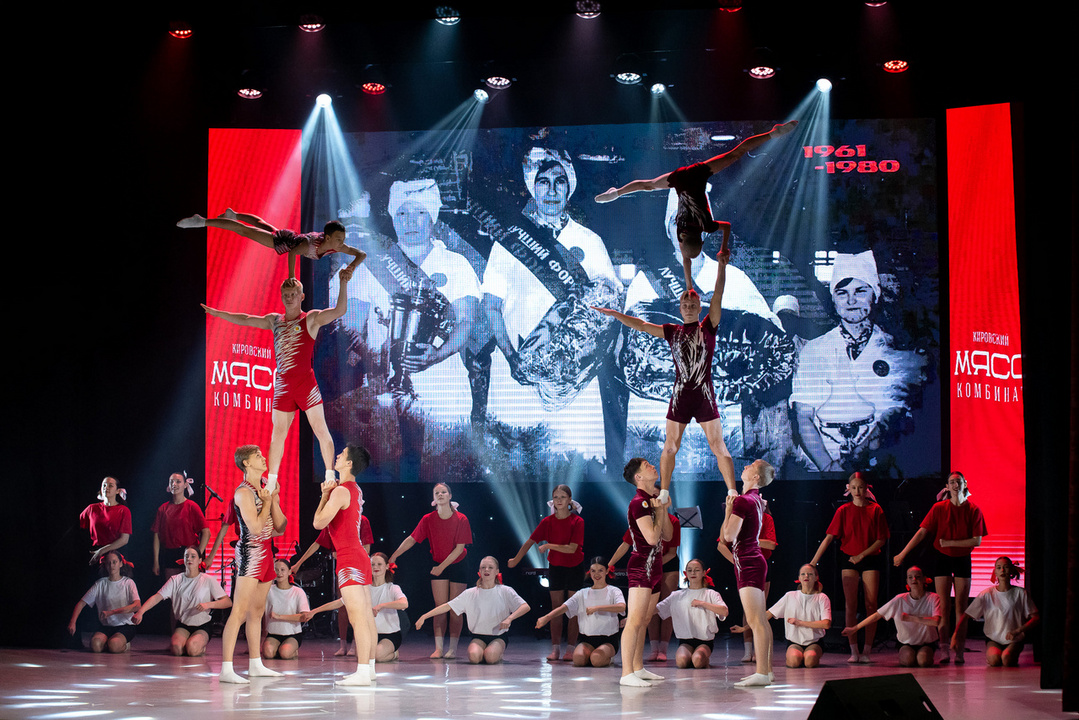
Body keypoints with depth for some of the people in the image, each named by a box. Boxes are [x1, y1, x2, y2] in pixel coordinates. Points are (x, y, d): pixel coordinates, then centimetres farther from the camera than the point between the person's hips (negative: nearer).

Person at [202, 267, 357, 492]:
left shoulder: (311, 319, -1)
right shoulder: (274, 321, 14)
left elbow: (339, 311, -15)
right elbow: (245, 320, 23)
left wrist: (343, 284, -27)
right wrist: (217, 313, 26)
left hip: (305, 381, -5)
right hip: (282, 385, 5)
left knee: (320, 428, -6)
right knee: (278, 434, 8)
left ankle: (330, 476, -1)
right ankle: (271, 482, 14)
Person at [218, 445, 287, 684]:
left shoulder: (264, 489, 14)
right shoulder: (244, 492, -12)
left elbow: (280, 528, 12)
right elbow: (255, 527, -20)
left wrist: (273, 500, 1)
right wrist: (267, 502, -9)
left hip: (266, 552, 9)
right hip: (250, 552, -9)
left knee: (257, 611, 14)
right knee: (240, 610, -14)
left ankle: (255, 665, 21)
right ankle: (226, 669, -19)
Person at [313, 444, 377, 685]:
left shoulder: (341, 492, -15)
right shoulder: (355, 490, 15)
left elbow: (318, 523, -15)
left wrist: (325, 495, -3)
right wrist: (326, 494, 10)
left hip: (349, 561, -10)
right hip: (360, 556, 10)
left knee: (357, 617, -12)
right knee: (366, 616, 11)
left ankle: (362, 673, -16)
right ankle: (368, 668, 16)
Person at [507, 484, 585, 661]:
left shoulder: (577, 522, -13)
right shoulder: (548, 521, -4)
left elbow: (572, 548, -20)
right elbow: (530, 541, -1)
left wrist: (549, 545, -20)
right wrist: (516, 559, 1)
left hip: (575, 568, -3)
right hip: (555, 567, 3)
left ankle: (570, 649, 3)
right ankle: (555, 649, 6)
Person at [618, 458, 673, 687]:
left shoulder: (652, 500, 15)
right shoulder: (639, 502, -14)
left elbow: (667, 536, 13)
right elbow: (652, 537, -21)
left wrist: (664, 509, 3)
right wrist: (660, 511, -9)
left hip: (653, 567, 10)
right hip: (642, 565, -10)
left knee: (644, 620, 13)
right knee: (635, 620, -14)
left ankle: (638, 668, 18)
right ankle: (627, 674, -18)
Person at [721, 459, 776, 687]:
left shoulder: (742, 501, -16)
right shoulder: (756, 499, 13)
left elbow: (729, 535, -20)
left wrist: (728, 509, -9)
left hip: (748, 564, -10)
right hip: (754, 562, 10)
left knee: (755, 621, -12)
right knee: (760, 621, 11)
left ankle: (762, 674, -15)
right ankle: (767, 670, 15)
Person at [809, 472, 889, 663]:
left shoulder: (875, 510, 0)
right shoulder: (844, 511, 1)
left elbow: (881, 540, 0)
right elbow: (829, 537, -2)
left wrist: (861, 555, -11)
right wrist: (814, 561, -9)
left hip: (870, 559, 0)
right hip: (849, 560, 0)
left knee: (871, 605, -3)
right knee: (850, 606, -4)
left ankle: (866, 651, 1)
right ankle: (853, 651, -3)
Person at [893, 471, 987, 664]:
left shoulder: (973, 510, -4)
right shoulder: (939, 508, -3)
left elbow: (977, 541, -8)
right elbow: (922, 532, -5)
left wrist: (949, 542, -14)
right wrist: (903, 553, -11)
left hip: (963, 559, 0)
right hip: (942, 559, 0)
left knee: (961, 606, -1)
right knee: (944, 606, -4)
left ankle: (959, 651, 1)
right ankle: (944, 650, -5)